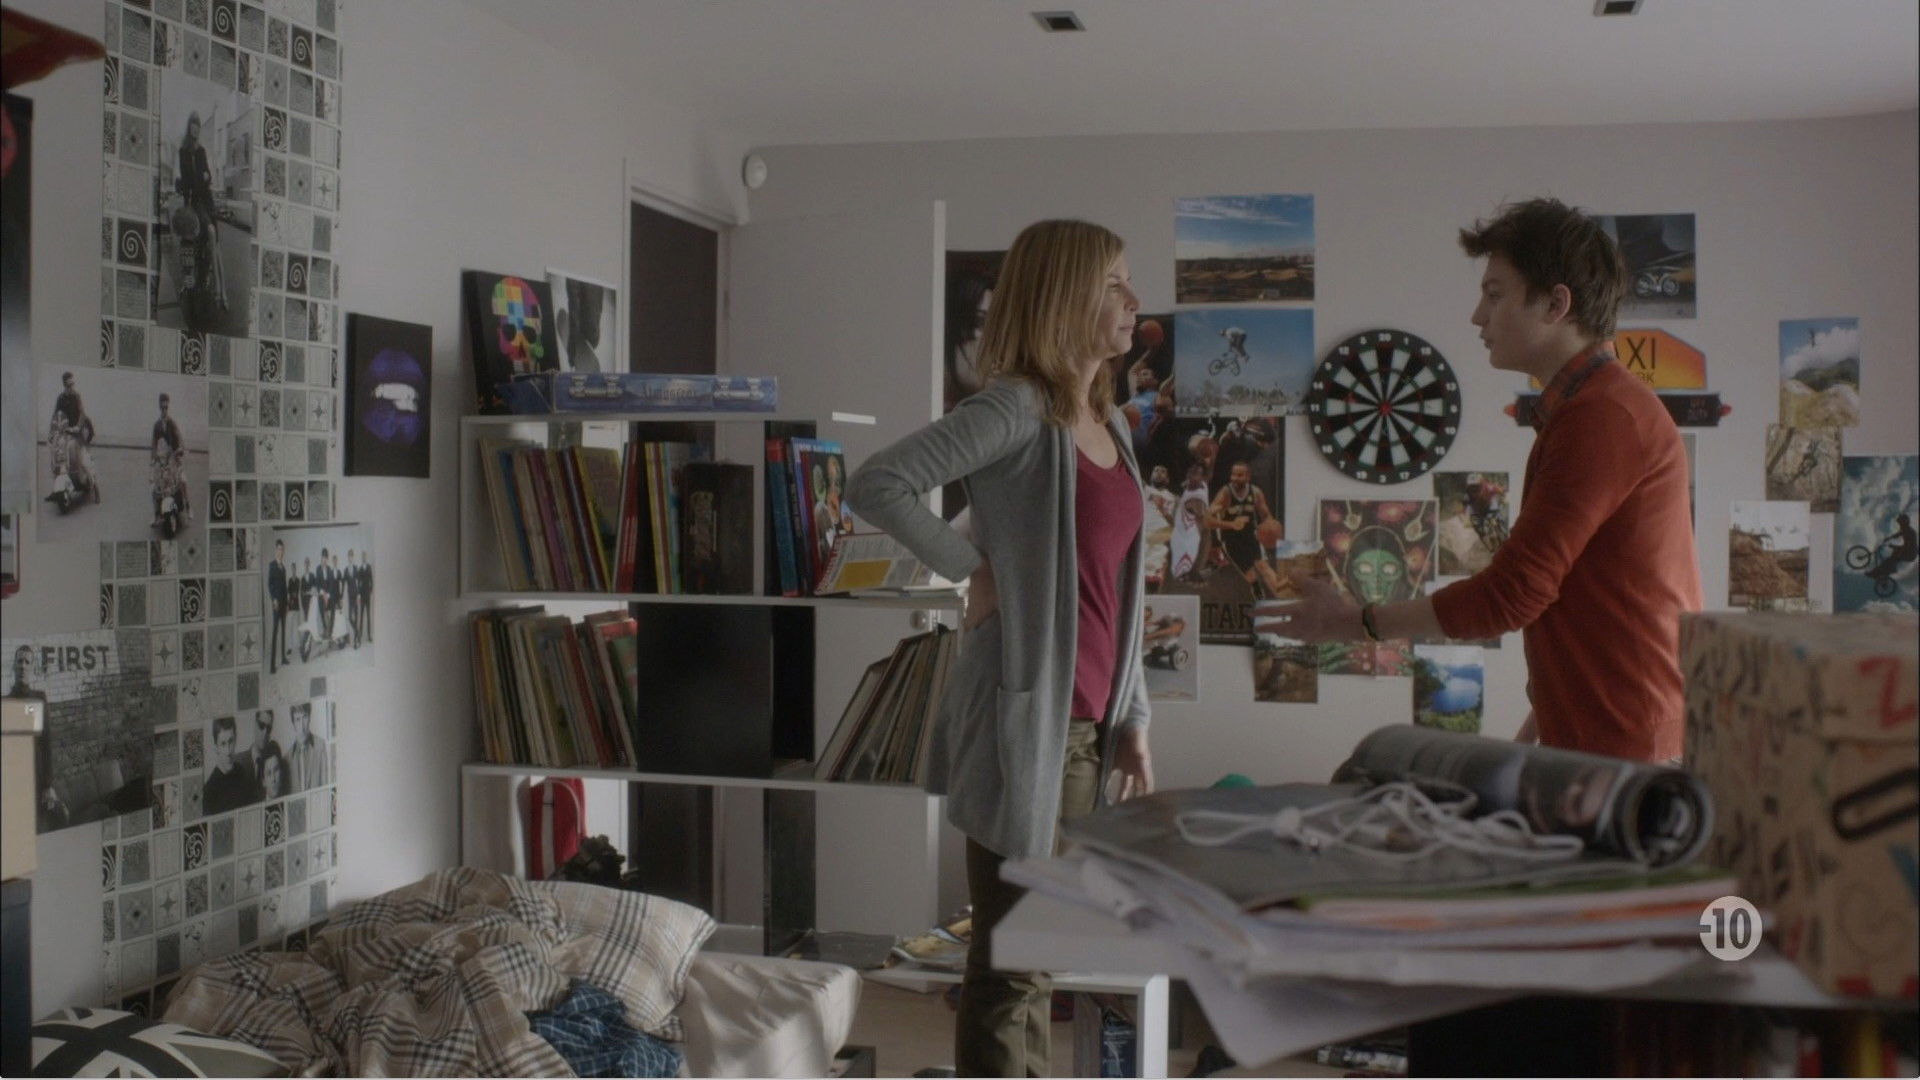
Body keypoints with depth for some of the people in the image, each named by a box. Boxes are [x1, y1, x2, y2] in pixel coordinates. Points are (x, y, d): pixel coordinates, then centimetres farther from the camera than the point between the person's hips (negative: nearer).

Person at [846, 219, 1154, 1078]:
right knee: (1010, 963, 0)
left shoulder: (1109, 425, 13)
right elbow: (876, 485, -23)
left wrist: (1131, 722, 16)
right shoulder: (1015, 410, -12)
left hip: (1086, 722, 9)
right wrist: (974, 570, -15)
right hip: (1025, 718, -9)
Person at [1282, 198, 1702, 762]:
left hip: (1622, 750, -10)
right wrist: (1545, 712, 17)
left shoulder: (1603, 417, -16)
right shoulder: (1588, 407, 19)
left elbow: (1510, 596, -19)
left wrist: (1356, 622, -8)